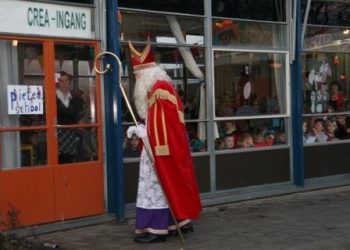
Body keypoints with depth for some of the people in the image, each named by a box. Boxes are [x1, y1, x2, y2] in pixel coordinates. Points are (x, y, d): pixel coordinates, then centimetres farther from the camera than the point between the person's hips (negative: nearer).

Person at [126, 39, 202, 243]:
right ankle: (179, 221, 21)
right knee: (166, 184, 14)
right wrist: (141, 129, 7)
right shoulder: (158, 88, 14)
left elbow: (162, 124, -22)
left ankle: (157, 228, 0)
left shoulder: (160, 89, -18)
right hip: (160, 146, 10)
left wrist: (140, 131, -15)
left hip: (161, 148, -10)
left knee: (157, 185, -5)